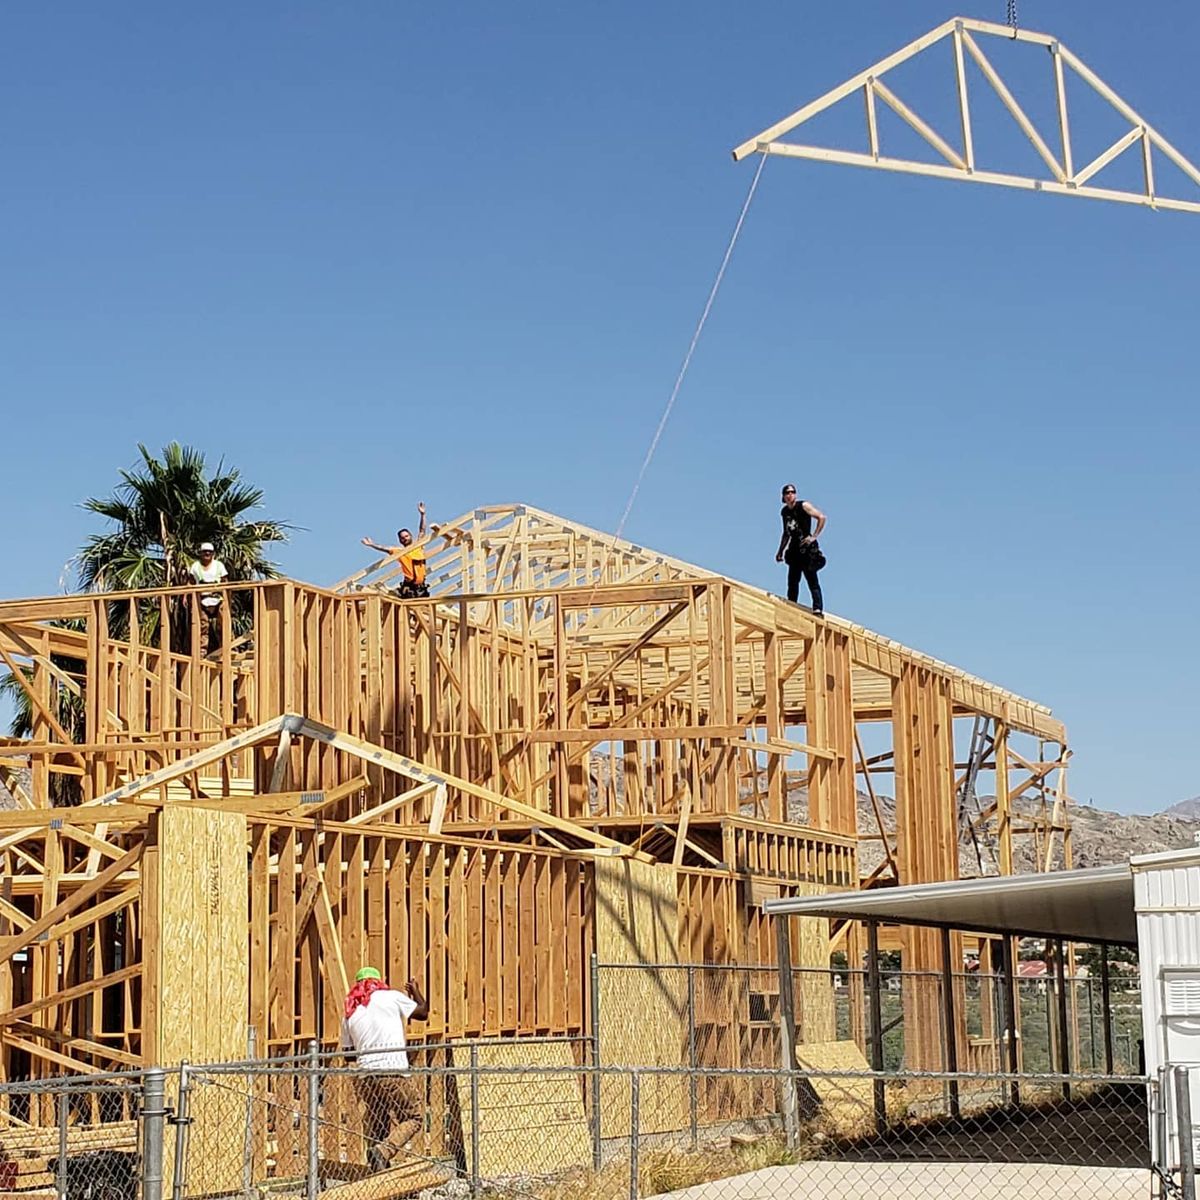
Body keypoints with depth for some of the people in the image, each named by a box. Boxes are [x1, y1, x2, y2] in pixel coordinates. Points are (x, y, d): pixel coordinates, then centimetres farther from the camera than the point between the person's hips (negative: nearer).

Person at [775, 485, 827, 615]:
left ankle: (818, 609, -21)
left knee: (812, 581, -14)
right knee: (792, 581, 6)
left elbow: (821, 517, -11)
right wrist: (780, 551, 18)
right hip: (794, 549, 7)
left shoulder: (803, 506, -4)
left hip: (807, 549, -7)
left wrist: (814, 537, -15)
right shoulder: (784, 512, 16)